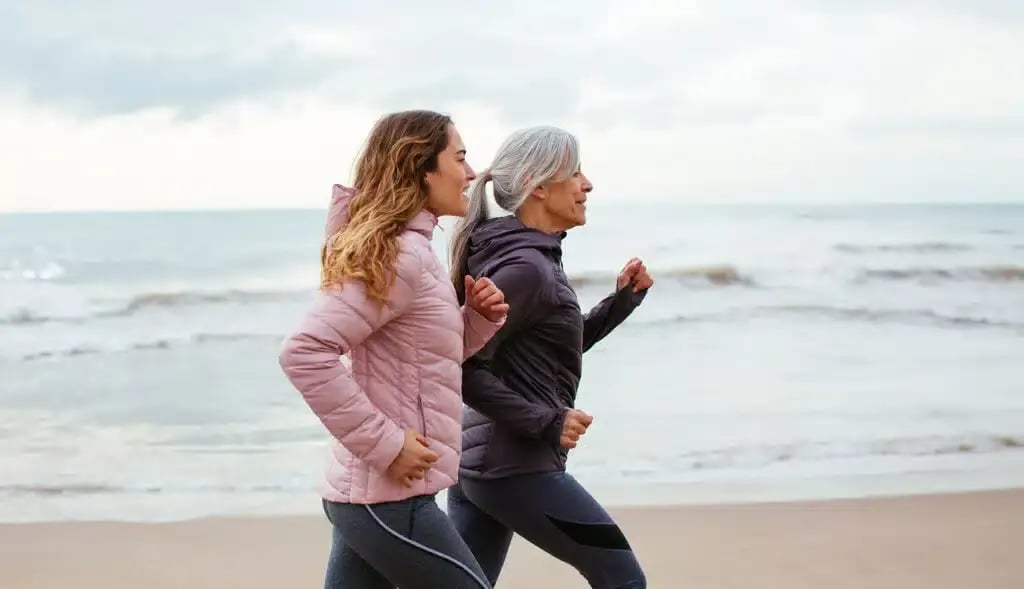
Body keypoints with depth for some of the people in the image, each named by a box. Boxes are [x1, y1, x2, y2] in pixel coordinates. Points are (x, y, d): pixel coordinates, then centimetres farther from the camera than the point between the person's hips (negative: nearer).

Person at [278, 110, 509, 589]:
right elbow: (304, 353, -27)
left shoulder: (402, 248, 13)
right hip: (390, 496, -9)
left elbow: (429, 352, 24)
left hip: (363, 491, 9)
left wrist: (480, 317, 5)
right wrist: (384, 443, -23)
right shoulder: (397, 254, -17)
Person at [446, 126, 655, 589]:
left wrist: (621, 301, 14)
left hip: (476, 461, 10)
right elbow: (464, 368, -22)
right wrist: (546, 423, -18)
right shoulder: (524, 267, -17)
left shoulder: (529, 258, 13)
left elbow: (555, 353, 23)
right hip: (518, 467, -10)